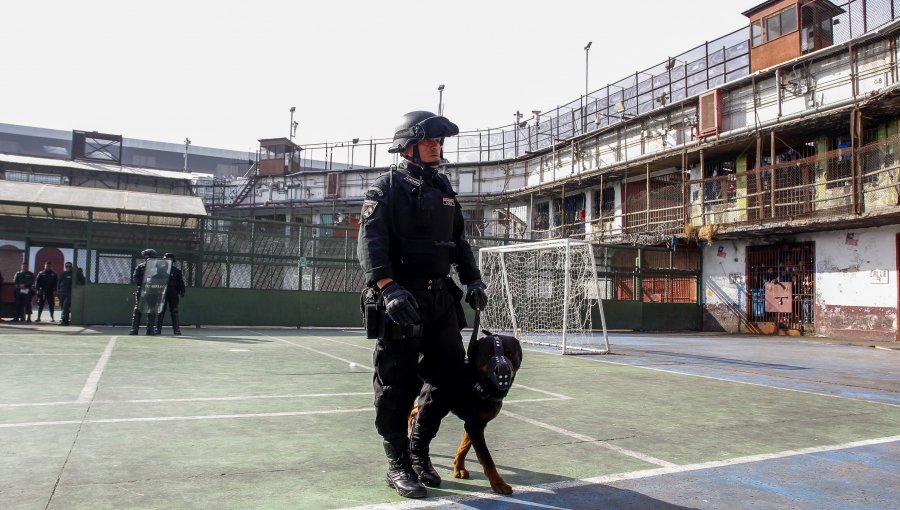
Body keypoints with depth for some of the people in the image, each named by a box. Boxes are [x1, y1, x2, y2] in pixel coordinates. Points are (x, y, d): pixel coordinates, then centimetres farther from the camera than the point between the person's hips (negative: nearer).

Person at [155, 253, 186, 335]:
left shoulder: (177, 271, 8)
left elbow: (181, 282, 7)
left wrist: (182, 291, -1)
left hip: (173, 294, 0)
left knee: (174, 312, 3)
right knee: (160, 311, 2)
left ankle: (176, 329, 5)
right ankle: (158, 329, 5)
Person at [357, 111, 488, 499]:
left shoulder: (443, 188, 19)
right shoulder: (388, 187, -2)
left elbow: (459, 240, 24)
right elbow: (370, 240, -14)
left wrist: (472, 279, 10)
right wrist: (387, 287, -27)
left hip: (441, 296, 7)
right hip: (401, 297, -7)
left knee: (452, 375, 7)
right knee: (397, 384, -2)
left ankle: (418, 448, 25)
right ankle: (398, 465, 12)